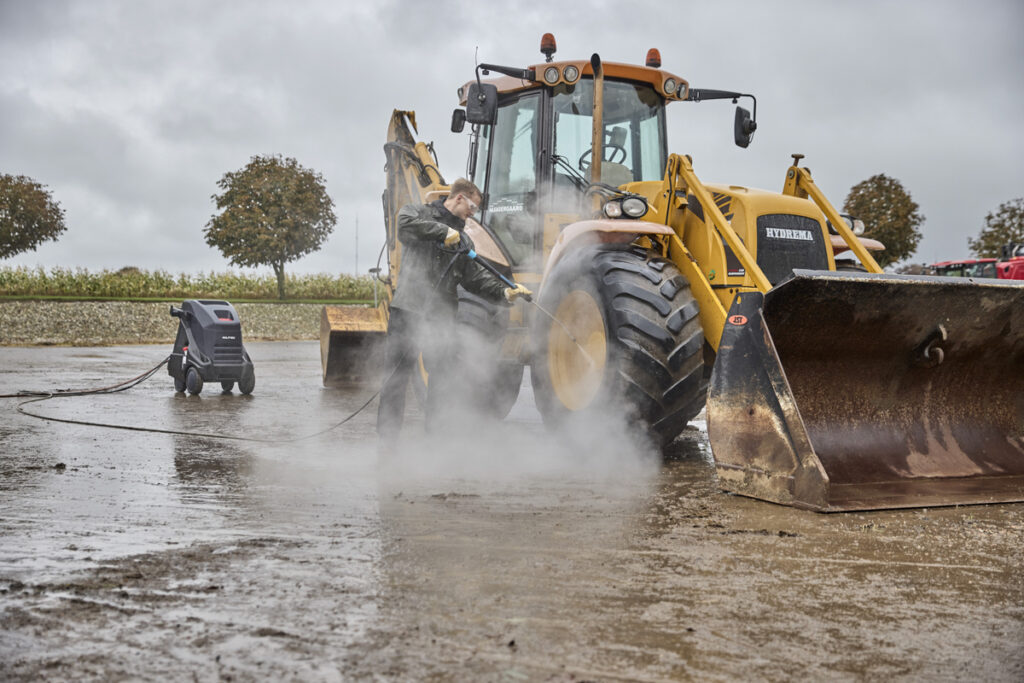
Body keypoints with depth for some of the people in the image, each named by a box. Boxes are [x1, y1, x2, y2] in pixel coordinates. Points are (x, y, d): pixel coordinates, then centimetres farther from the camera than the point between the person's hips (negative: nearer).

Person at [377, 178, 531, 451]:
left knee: (444, 375, 5)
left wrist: (505, 291, -2)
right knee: (398, 374, -2)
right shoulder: (419, 213, 6)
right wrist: (444, 231, -17)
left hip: (442, 316, 5)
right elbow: (406, 224, -19)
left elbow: (476, 277, 12)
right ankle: (387, 439, 5)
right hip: (409, 309, -5)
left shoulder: (463, 240, 21)